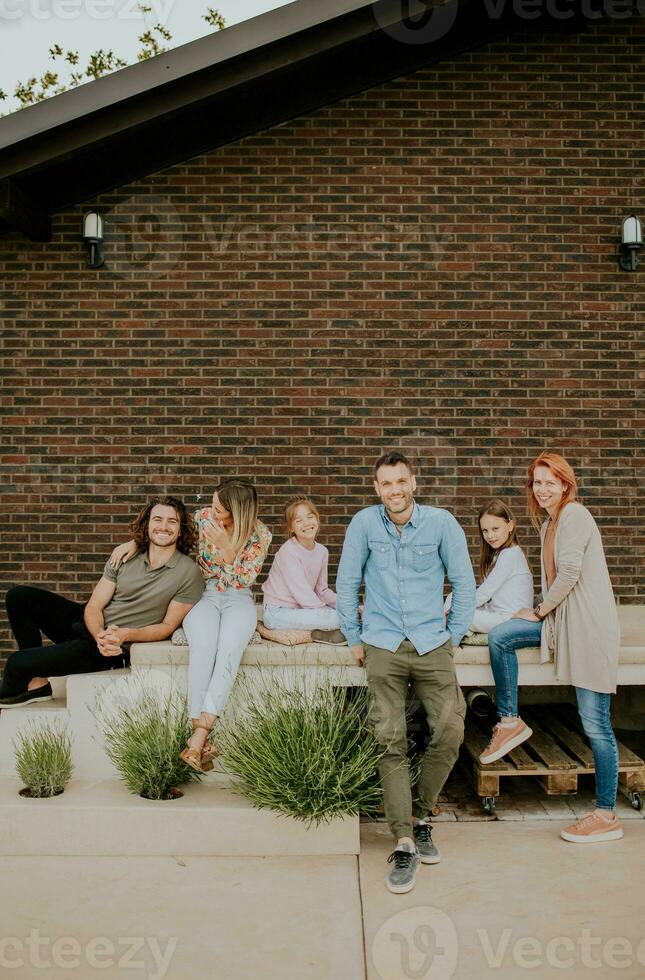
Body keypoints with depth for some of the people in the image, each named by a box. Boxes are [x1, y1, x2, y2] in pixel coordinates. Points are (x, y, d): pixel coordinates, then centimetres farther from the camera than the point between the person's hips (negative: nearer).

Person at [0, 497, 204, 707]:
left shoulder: (189, 573, -11)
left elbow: (168, 626, -9)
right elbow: (94, 605, -1)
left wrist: (125, 635, -23)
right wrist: (100, 635, -23)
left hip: (117, 649, -6)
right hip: (92, 626, 6)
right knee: (19, 596, -7)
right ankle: (37, 683, -2)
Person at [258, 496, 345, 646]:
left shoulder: (322, 551, 4)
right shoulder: (288, 551, -18)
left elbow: (322, 590, 10)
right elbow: (303, 594, -20)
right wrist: (329, 613, -16)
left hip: (302, 609, 9)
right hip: (277, 613, -9)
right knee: (337, 618, -27)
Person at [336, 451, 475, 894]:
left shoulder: (441, 522, -2)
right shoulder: (364, 523, -1)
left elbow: (464, 582, 7)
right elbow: (346, 583, 7)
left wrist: (454, 636, 7)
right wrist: (354, 639, 8)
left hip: (432, 644, 1)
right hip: (383, 646, 0)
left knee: (450, 733, -6)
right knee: (391, 743, -3)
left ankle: (419, 815, 18)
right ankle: (405, 844, 4)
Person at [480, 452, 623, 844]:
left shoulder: (575, 515, -11)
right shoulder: (548, 523, 17)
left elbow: (570, 573, -17)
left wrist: (540, 611, -6)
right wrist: (544, 611, 4)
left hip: (590, 624, -9)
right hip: (561, 618, 9)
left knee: (596, 722, -4)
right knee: (499, 637, 1)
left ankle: (607, 816, 6)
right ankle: (511, 722, 14)